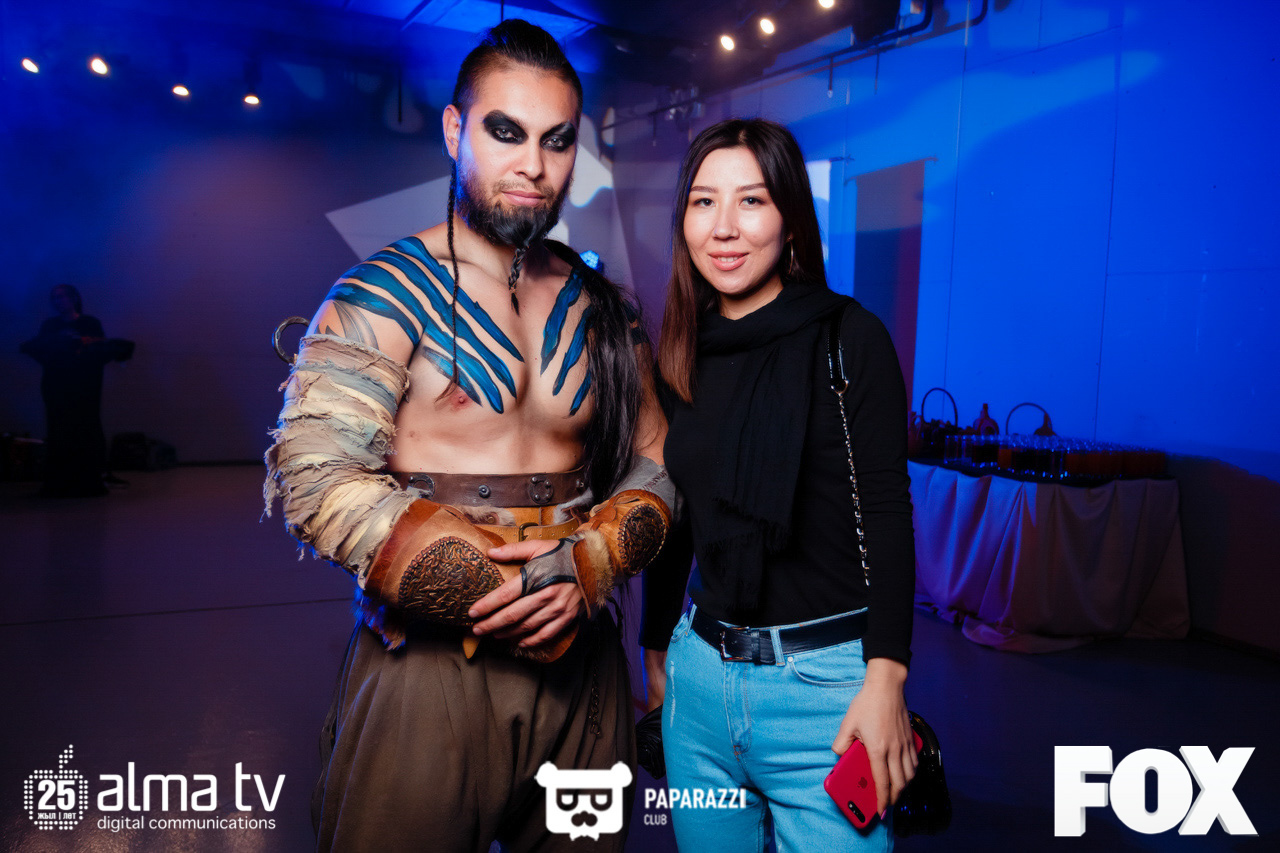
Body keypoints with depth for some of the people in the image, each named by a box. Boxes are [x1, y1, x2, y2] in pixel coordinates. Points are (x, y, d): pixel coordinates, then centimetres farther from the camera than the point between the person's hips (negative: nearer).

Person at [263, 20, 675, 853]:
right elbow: (318, 479, -18)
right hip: (427, 668, -4)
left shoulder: (604, 310, 6)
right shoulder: (384, 297, -7)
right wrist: (509, 590, -17)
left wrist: (584, 570, -14)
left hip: (581, 664, 4)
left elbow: (655, 468, 6)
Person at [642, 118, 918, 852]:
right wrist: (658, 651, 17)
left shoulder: (849, 338, -6)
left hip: (822, 681, -4)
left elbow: (887, 517, -9)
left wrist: (885, 681, -16)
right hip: (700, 673, 5)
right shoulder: (683, 355, 7)